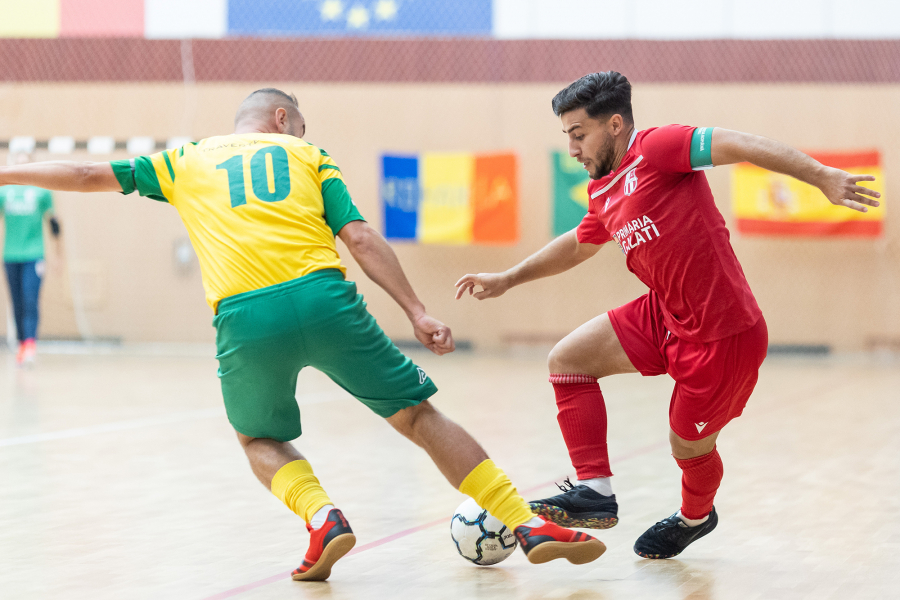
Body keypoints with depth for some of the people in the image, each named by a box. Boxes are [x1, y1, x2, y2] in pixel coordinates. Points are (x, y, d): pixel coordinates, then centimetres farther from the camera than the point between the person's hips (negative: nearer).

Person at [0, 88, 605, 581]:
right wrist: (417, 312, 5)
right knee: (419, 415, 11)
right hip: (322, 297, 0)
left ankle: (322, 516, -3)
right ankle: (527, 525, 5)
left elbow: (89, 174, 29)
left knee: (261, 439, 26)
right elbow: (360, 237, 9)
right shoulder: (309, 155, 22)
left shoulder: (188, 160, 26)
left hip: (243, 316, 1)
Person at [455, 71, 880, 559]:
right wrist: (507, 280, 35)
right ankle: (594, 491, 2)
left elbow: (735, 145, -26)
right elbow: (577, 245, 30)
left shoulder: (654, 149, -16)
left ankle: (695, 516, 44)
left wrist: (821, 177, -35)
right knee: (567, 361, 3)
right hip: (666, 317, 8)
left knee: (688, 447, 10)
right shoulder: (602, 194, 10)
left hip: (724, 336, -8)